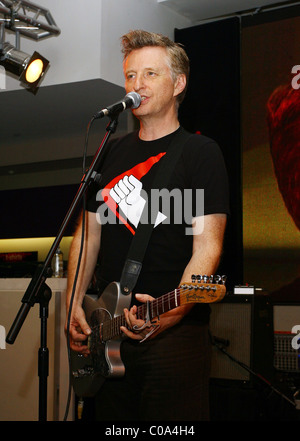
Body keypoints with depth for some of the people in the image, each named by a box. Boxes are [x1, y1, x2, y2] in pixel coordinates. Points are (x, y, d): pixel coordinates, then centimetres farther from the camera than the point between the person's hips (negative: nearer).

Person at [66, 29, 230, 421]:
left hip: (176, 331, -5)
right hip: (108, 330, 6)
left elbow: (207, 246, -12)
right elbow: (88, 235, 16)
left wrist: (174, 309, -28)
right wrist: (74, 304, 4)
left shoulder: (200, 151, -3)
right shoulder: (111, 153, 14)